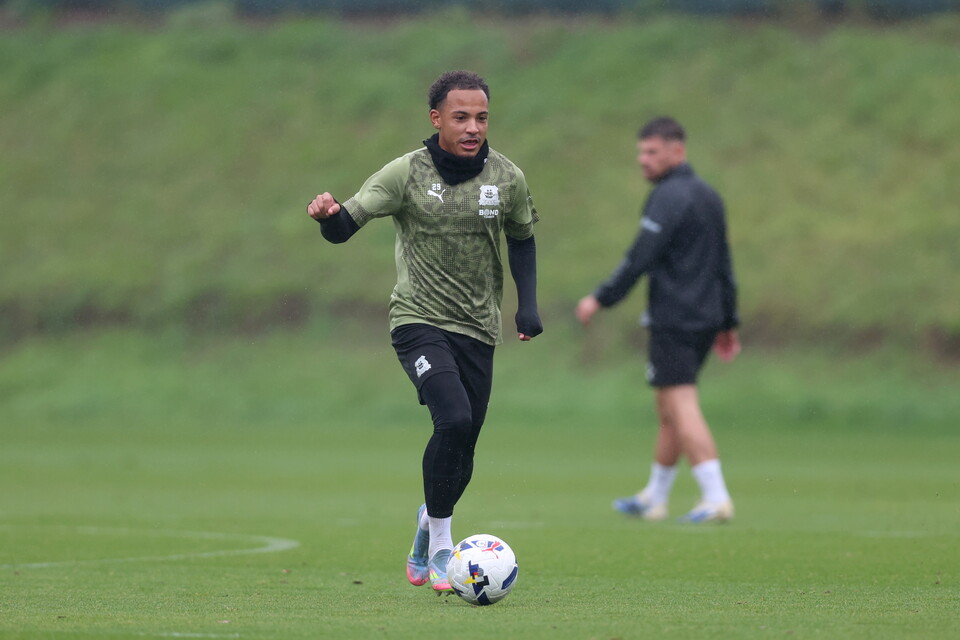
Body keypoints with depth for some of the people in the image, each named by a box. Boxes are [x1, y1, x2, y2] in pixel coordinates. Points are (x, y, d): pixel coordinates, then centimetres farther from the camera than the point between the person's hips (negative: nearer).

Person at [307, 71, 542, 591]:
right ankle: (439, 547, -12)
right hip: (420, 321, -4)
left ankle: (428, 528, 38)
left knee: (461, 450, 6)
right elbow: (345, 226, -14)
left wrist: (528, 304, 7)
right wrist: (327, 215, -38)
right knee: (455, 418, -26)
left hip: (478, 329, 4)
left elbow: (521, 239, 18)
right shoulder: (407, 173, -10)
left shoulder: (507, 179, 0)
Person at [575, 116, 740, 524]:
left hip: (672, 320, -9)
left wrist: (600, 299, -10)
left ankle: (716, 498, -20)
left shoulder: (668, 197, -12)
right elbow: (724, 266, 20)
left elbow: (640, 258, -17)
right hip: (705, 318, 9)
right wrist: (728, 324, 23)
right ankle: (654, 498, 23)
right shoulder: (708, 196, 16)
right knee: (668, 413, 16)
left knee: (682, 410, -12)